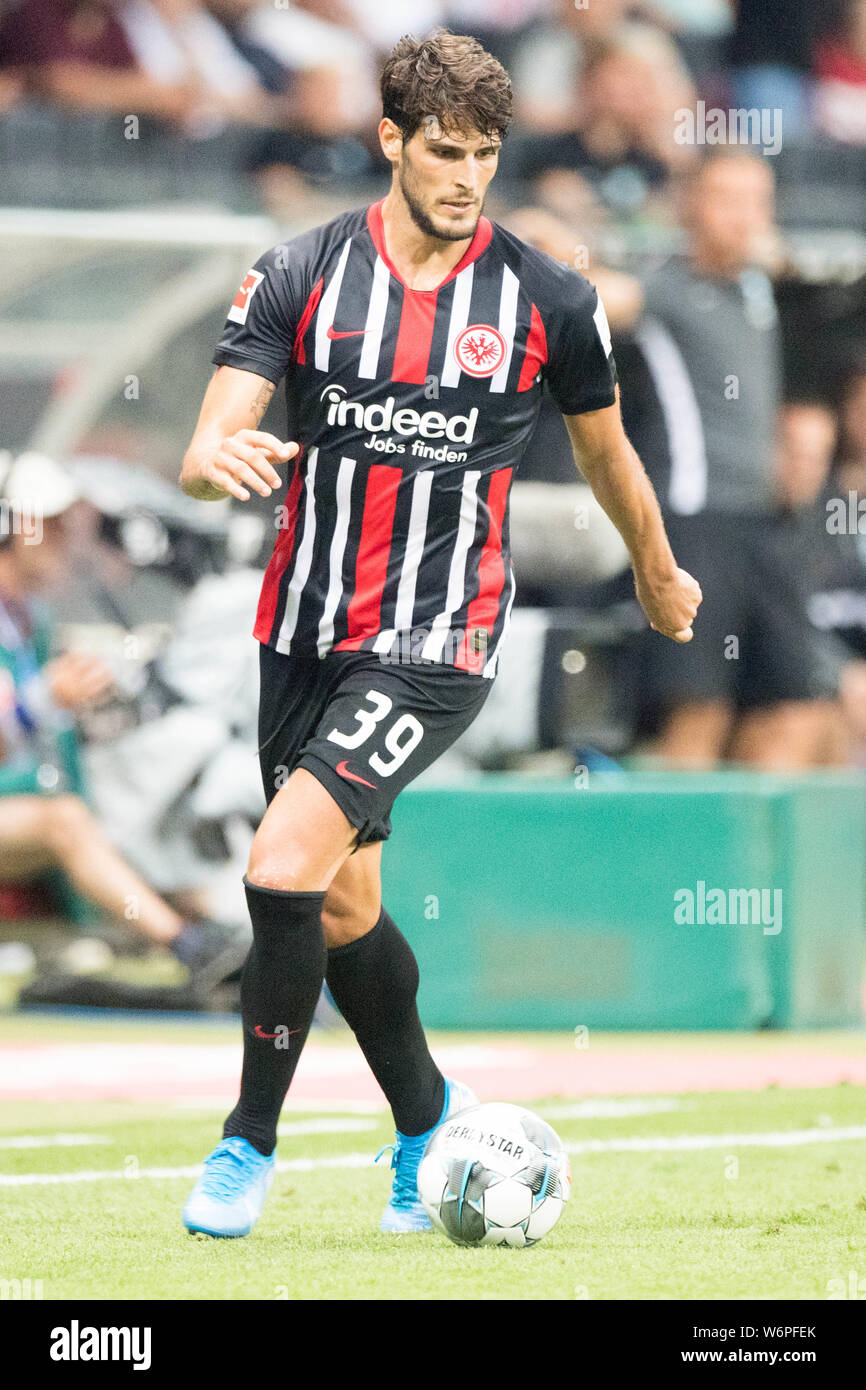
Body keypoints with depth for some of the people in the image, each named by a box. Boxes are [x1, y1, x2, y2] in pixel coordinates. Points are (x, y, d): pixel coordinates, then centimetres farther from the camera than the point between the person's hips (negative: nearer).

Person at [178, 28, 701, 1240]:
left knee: (286, 868, -19)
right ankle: (428, 1119, 37)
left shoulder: (548, 301, -3)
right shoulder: (300, 277, -1)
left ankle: (251, 1141, -5)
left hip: (437, 646, -3)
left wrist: (660, 577, 29)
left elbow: (606, 452, 15)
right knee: (345, 913, 12)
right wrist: (221, 460, -33)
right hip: (305, 635, 3)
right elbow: (205, 448, -9)